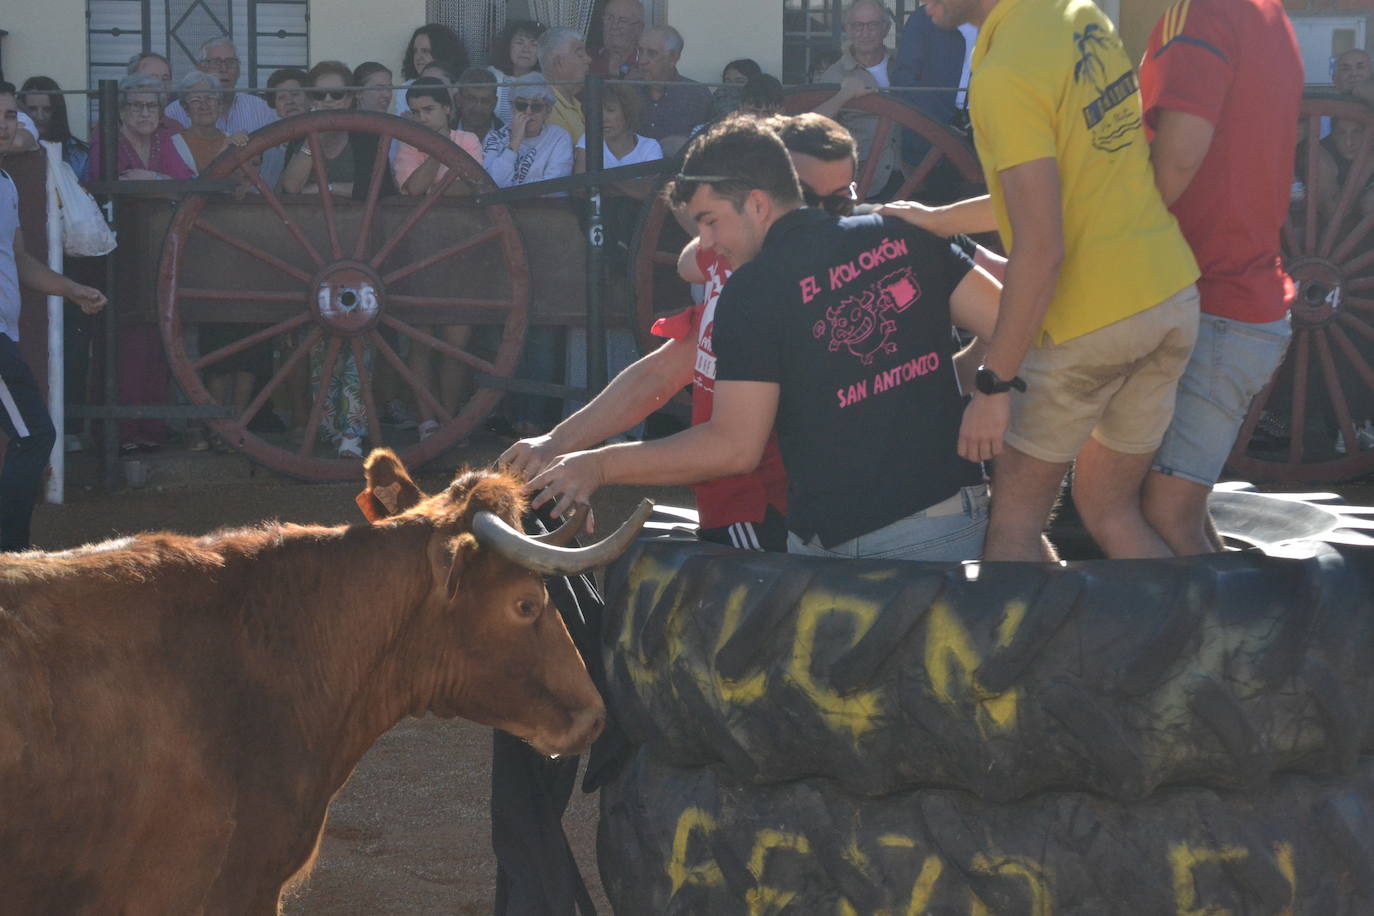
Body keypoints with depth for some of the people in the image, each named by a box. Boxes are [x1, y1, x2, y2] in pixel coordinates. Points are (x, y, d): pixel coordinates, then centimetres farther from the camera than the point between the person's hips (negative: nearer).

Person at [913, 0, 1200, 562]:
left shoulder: (1003, 77, -21)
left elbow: (1040, 250, -23)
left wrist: (994, 385, -17)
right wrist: (938, 221, 22)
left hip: (1088, 319, -8)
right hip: (1173, 298, 8)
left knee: (1013, 519, 8)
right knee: (1111, 512, 19)